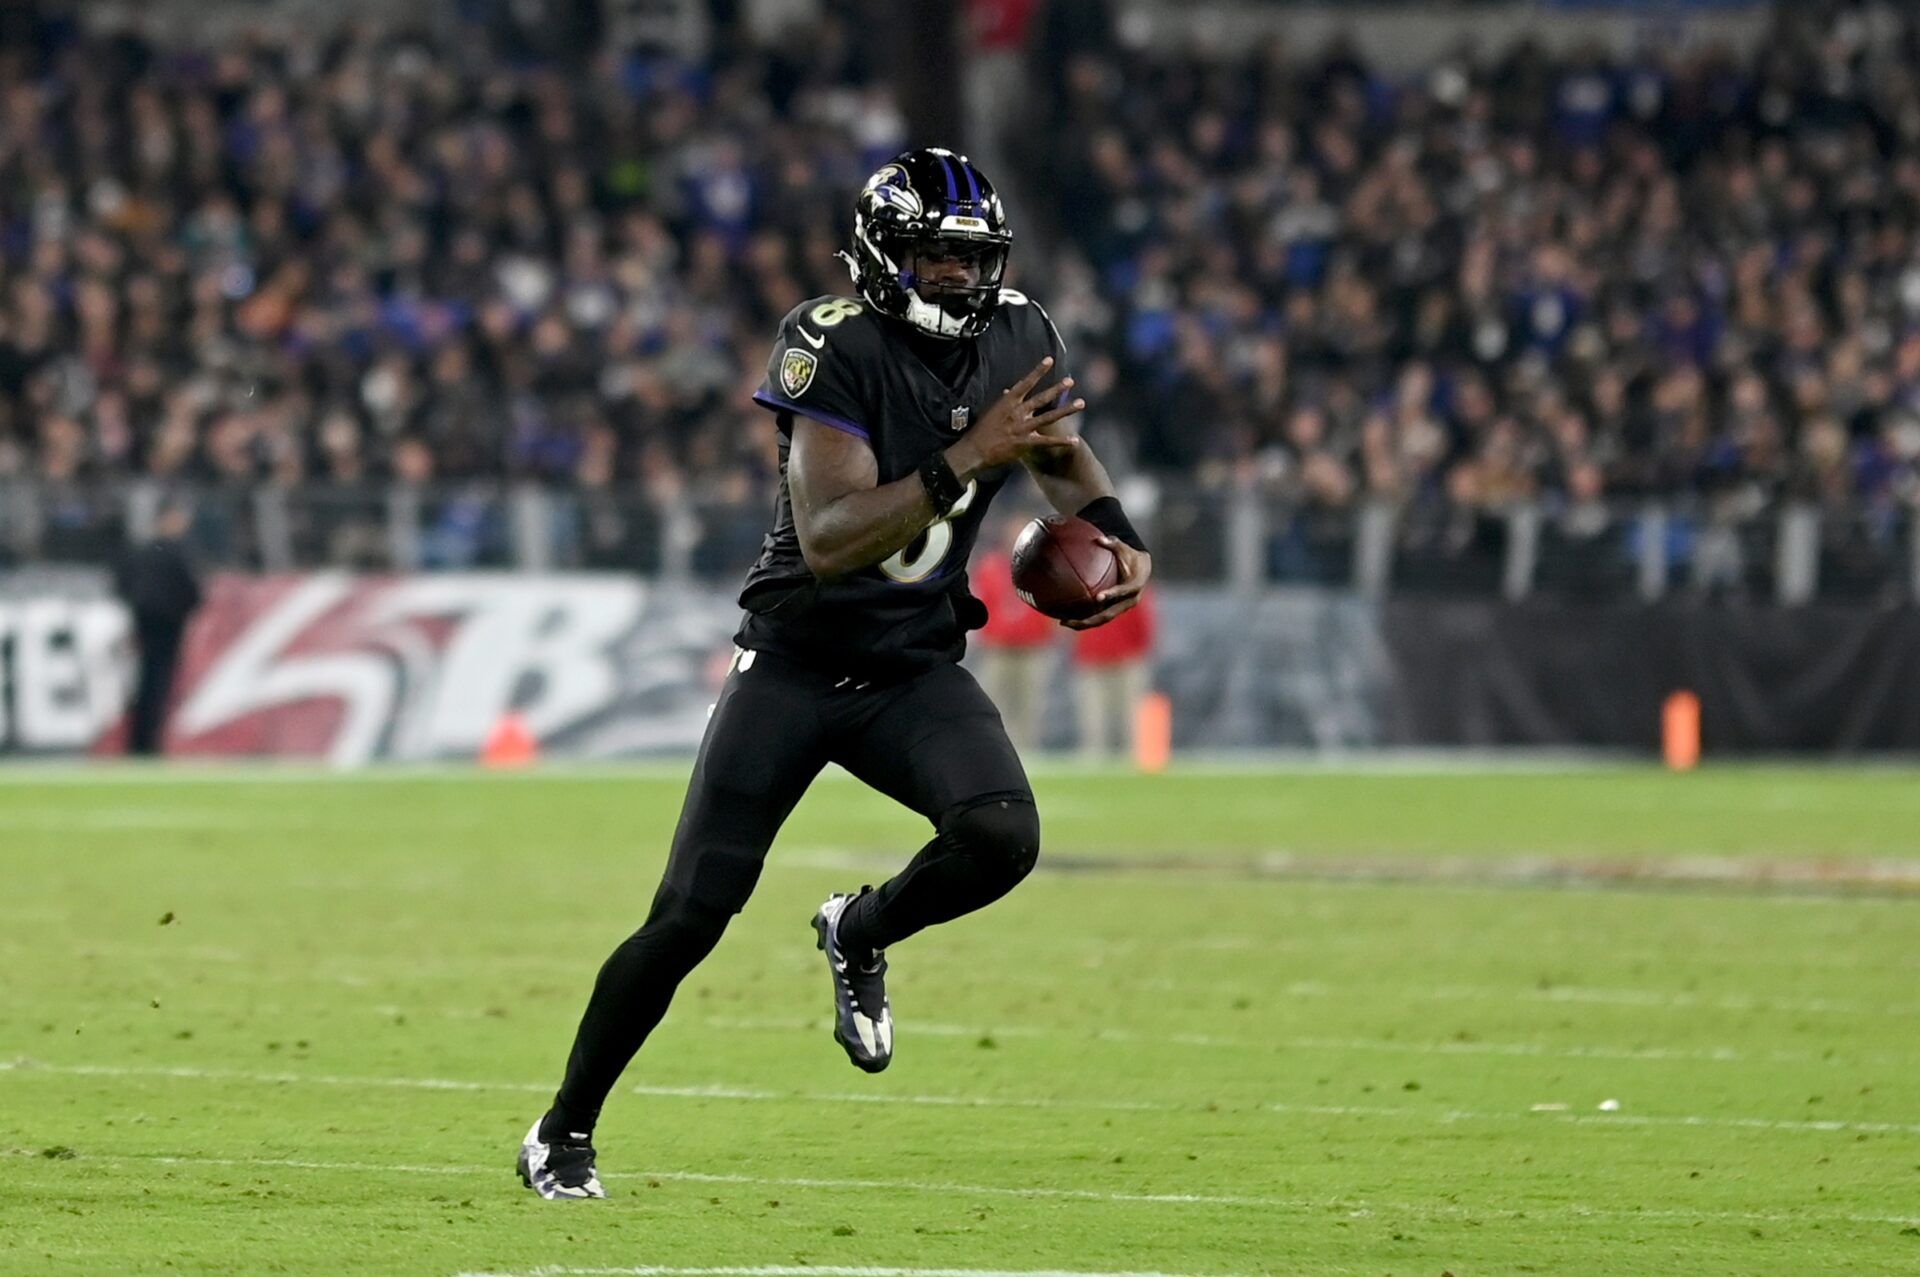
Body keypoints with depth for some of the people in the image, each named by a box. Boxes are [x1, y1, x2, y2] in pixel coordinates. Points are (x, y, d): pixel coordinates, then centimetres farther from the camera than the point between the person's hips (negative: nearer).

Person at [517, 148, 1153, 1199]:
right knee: (690, 918, -6)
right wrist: (968, 459, -37)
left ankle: (859, 934, 9)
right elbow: (827, 540, -31)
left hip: (916, 668, 4)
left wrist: (1110, 530, -1)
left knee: (1001, 838, -25)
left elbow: (1063, 453, 19)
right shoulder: (835, 346, -21)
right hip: (795, 665, -4)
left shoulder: (1017, 337, -3)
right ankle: (562, 1134, 13)